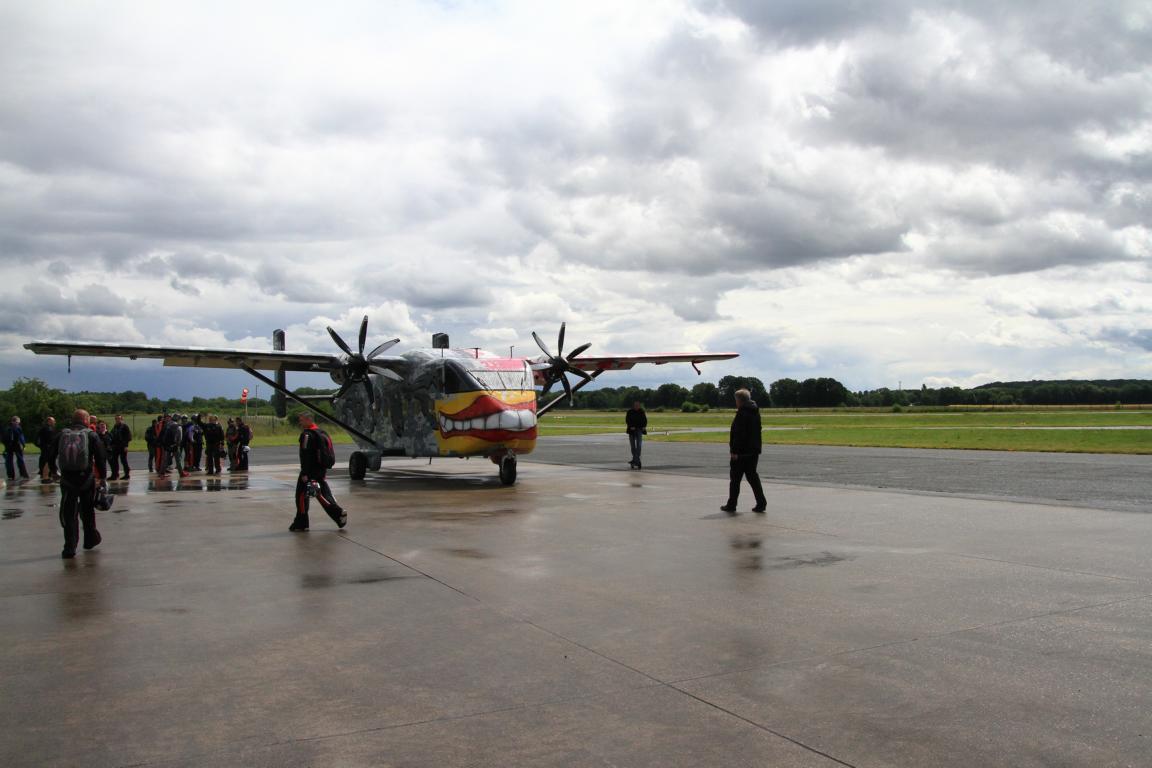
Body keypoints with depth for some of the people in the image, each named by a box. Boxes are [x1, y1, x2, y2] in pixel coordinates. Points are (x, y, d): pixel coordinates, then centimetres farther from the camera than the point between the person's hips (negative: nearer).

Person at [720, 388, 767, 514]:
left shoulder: (742, 414, -16)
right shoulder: (756, 412, 12)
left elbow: (738, 434, -21)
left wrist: (734, 451, -19)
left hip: (741, 452, -8)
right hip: (754, 451, 8)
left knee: (735, 479, 1)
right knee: (752, 476, 13)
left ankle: (731, 506, 6)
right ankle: (761, 503, 6)